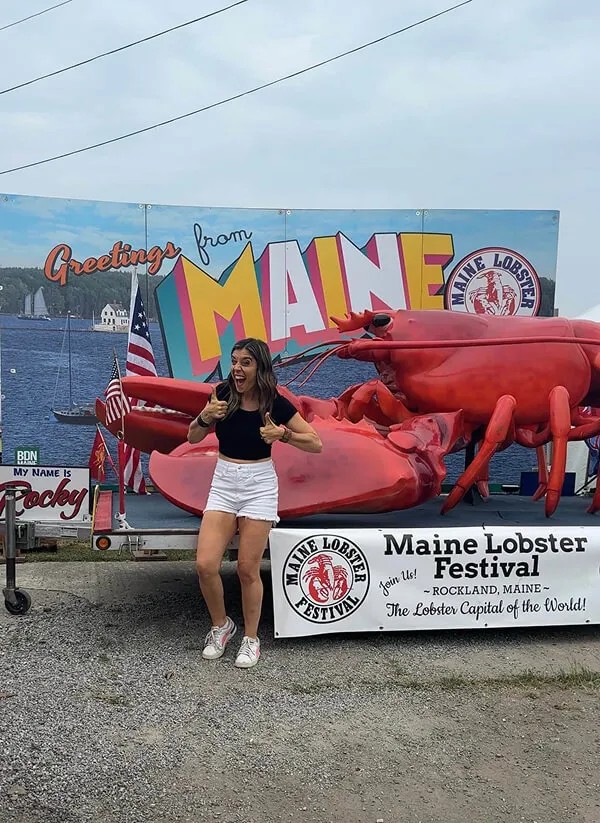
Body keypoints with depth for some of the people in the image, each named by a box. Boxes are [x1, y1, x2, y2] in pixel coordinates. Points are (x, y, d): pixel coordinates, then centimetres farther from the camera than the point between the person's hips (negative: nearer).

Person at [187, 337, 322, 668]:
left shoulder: (276, 404, -10)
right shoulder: (223, 394, -3)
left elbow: (316, 444, -6)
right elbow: (193, 438, 6)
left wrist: (283, 434, -22)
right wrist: (205, 416, -14)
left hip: (259, 485, -3)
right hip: (223, 482, 3)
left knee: (248, 569, 0)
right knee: (205, 565, -6)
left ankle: (251, 639, 21)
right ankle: (221, 625, 21)